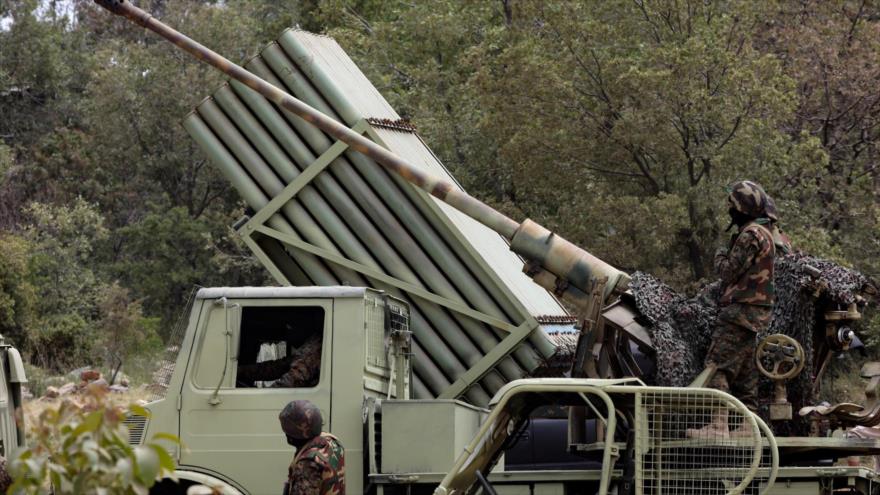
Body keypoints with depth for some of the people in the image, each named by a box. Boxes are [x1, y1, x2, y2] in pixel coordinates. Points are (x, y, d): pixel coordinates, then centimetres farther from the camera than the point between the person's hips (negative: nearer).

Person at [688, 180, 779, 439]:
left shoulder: (750, 235, -15)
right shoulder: (766, 233, 18)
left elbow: (729, 271, -14)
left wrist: (720, 256, 3)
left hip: (741, 309, -10)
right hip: (755, 314, 10)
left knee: (718, 366, -14)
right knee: (745, 371, 13)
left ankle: (718, 424, -20)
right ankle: (748, 424, 14)